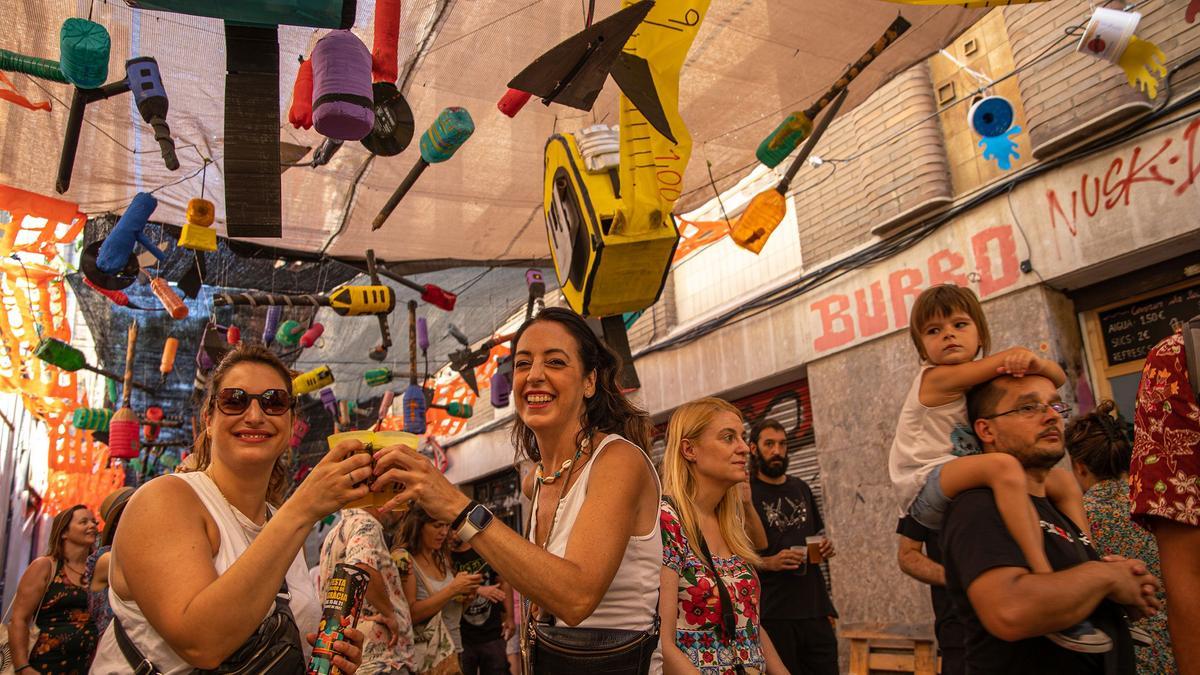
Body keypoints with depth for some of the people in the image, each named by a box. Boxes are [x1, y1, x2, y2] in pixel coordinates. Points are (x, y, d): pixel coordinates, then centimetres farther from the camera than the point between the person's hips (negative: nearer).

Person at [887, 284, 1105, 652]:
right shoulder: (936, 378, -13)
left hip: (957, 489, 10)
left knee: (1064, 482, 15)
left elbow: (1057, 378, 4)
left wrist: (1037, 363, -16)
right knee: (1002, 466, -37)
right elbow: (1013, 355, -22)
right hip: (926, 489, -9)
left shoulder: (980, 376, 11)